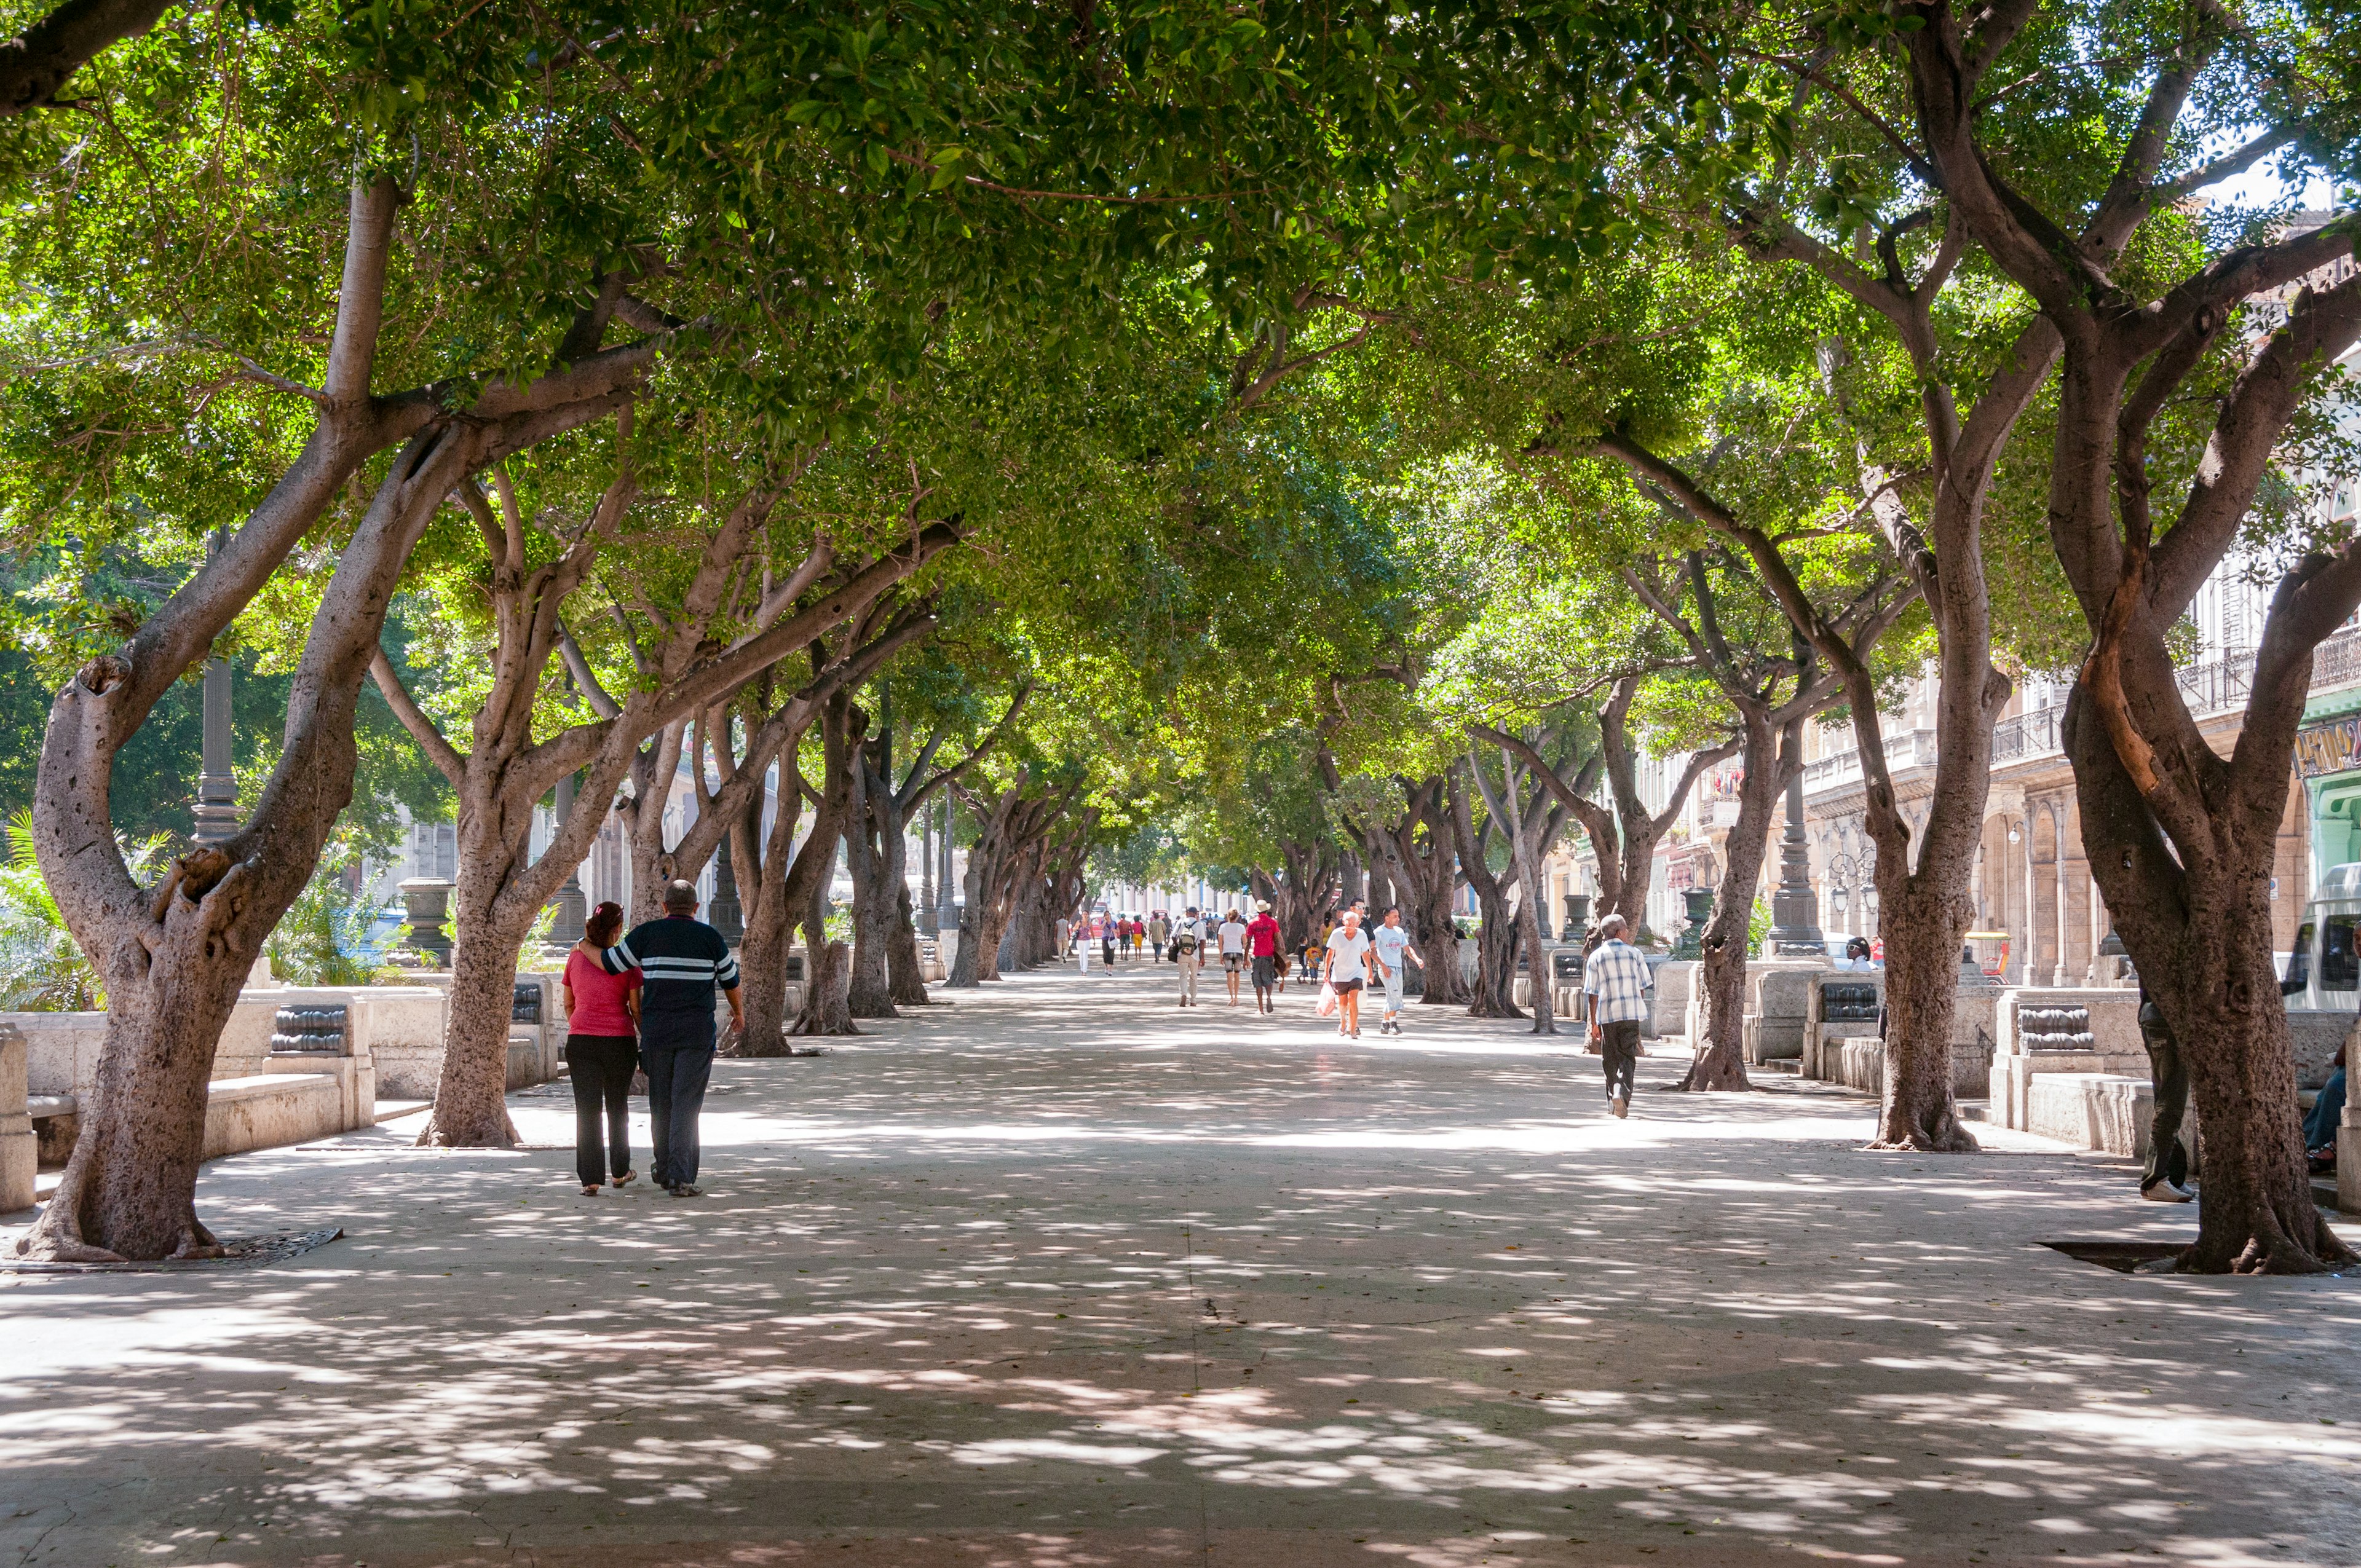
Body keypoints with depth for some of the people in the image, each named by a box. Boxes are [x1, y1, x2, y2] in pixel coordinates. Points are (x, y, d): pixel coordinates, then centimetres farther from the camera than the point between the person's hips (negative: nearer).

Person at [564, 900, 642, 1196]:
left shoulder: (575, 957, 2)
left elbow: (568, 1004, 11)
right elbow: (636, 1008, -5)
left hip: (580, 1040, 1)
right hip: (619, 1039, -1)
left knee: (587, 1110, 2)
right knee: (617, 1107, 16)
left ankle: (590, 1179, -6)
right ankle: (620, 1172, 28)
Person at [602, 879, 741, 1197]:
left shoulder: (646, 934, 2)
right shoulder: (710, 936, 3)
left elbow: (608, 964, 4)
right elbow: (730, 980, 15)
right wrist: (739, 1012, 33)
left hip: (656, 1030, 1)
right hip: (697, 1033, -1)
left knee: (661, 1103, 13)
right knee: (686, 1104, -4)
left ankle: (665, 1173, 21)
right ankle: (681, 1178, -12)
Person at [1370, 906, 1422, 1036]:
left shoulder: (1400, 931, 14)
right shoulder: (1379, 932, -6)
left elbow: (1407, 948, 16)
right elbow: (1372, 951, -10)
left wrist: (1417, 959, -3)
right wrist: (1383, 966, -18)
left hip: (1398, 968, 7)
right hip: (1386, 968, -7)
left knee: (1393, 998, 7)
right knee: (1394, 993, -21)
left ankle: (1385, 1024, 16)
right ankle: (1393, 1023, -19)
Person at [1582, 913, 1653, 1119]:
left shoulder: (1595, 957, 2)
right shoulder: (1634, 953, 2)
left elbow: (1592, 993, 1)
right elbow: (1643, 987, 5)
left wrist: (1594, 1023, 6)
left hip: (1607, 1015, 1)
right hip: (1631, 1013, -1)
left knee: (1610, 1058, 13)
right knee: (1627, 1057, -1)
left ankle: (1614, 1098, 17)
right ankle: (1622, 1093, -22)